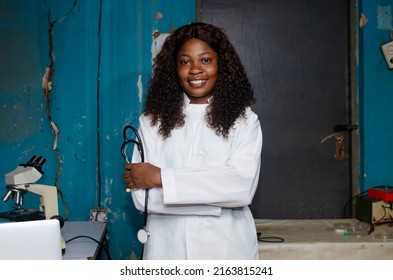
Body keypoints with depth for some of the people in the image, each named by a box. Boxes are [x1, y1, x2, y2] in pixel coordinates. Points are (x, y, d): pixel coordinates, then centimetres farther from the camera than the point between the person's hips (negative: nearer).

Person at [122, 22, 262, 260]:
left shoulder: (244, 121, -3)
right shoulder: (153, 121, 0)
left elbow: (242, 186, -17)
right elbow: (141, 196, -8)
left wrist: (161, 177, -16)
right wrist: (218, 193, -15)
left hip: (226, 248, 0)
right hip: (167, 249, 1)